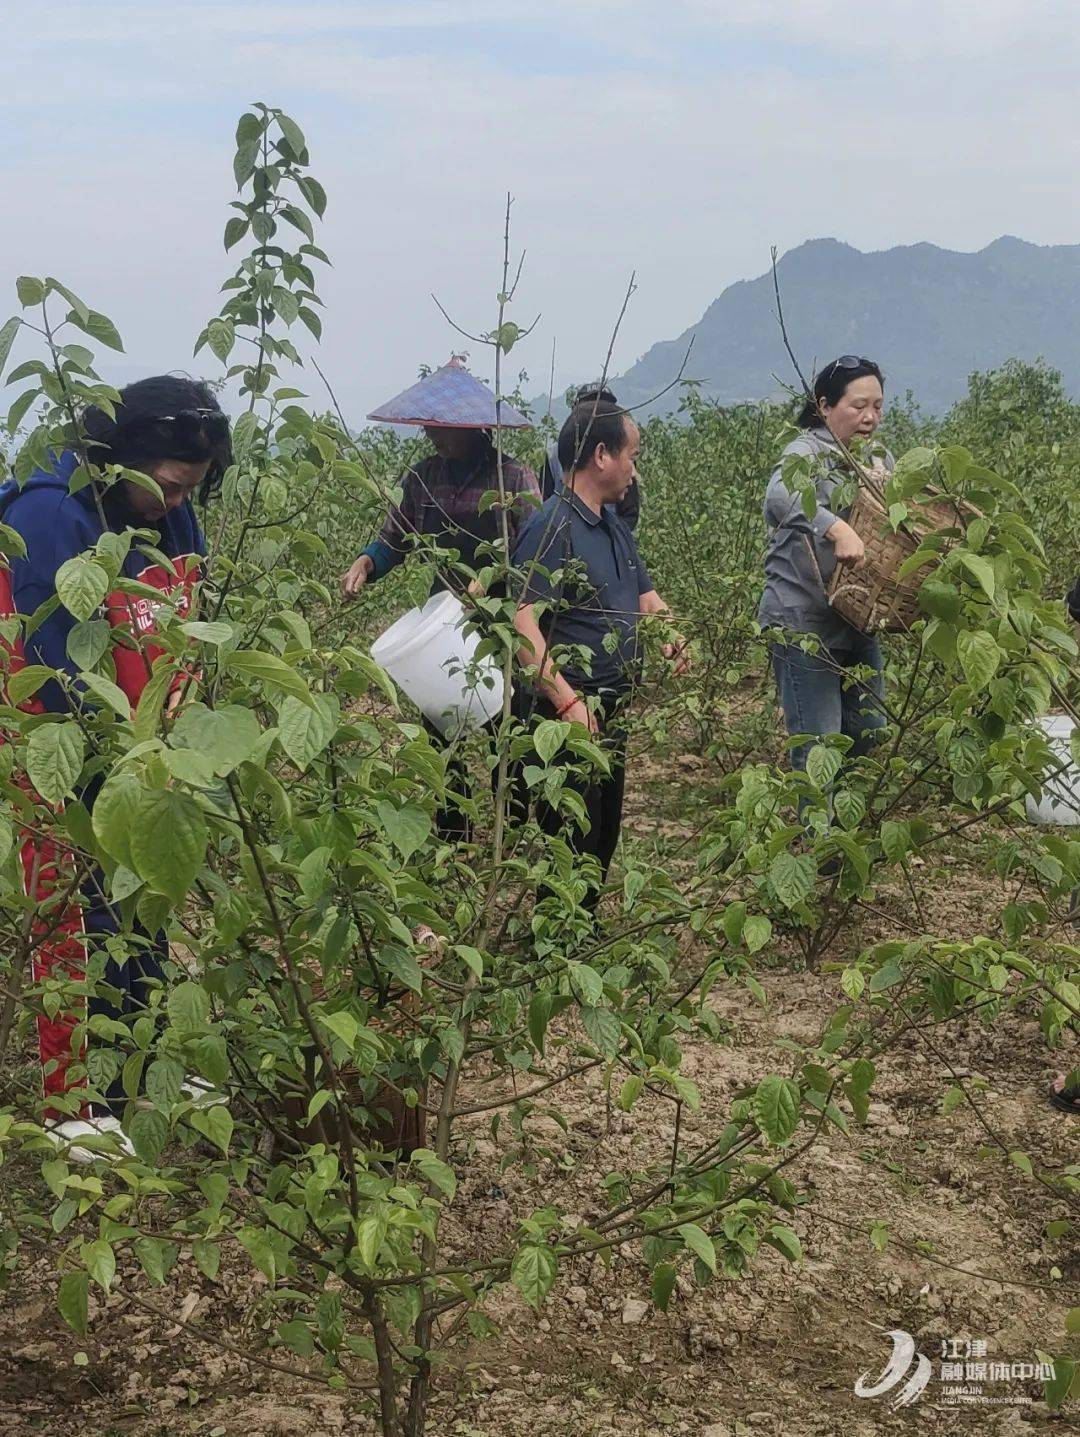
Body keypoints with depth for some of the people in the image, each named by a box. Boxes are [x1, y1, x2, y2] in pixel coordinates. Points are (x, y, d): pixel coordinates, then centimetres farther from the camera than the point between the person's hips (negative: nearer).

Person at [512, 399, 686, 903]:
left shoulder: (614, 522, 12)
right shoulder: (551, 527, -18)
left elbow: (645, 596, 18)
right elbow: (523, 621, -26)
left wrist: (672, 639, -4)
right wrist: (567, 701, -33)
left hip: (615, 708, 10)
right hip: (573, 712, -10)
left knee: (603, 838, 19)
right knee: (571, 845, -3)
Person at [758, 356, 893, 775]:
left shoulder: (878, 458, 11)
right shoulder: (808, 452, -13)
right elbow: (780, 497, -35)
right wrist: (837, 528, -49)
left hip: (857, 624, 8)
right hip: (804, 624, -8)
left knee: (869, 738, 16)